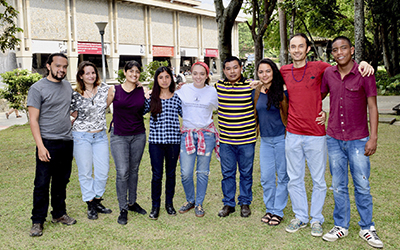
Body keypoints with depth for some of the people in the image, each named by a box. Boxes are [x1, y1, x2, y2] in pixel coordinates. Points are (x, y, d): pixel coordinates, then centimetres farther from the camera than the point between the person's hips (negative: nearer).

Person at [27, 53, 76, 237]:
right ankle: (37, 221, 11)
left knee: (61, 181, 13)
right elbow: (33, 120, -10)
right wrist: (40, 146, -16)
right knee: (42, 184, -1)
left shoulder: (68, 86, 11)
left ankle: (59, 214, 27)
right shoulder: (38, 88, -7)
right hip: (48, 143, -5)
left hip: (67, 142, 6)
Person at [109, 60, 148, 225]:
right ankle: (123, 209, 7)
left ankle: (132, 202, 29)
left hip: (138, 135, 2)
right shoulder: (115, 90, -2)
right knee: (122, 173, -6)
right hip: (119, 136, -2)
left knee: (134, 171, 13)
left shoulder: (142, 91, 3)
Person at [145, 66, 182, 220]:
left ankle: (169, 203, 28)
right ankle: (155, 206, 17)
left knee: (171, 173, 12)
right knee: (157, 175, 2)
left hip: (173, 140, 1)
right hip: (155, 141, -1)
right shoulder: (151, 98, 3)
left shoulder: (177, 97, 5)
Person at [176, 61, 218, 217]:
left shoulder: (212, 91, 1)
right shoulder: (184, 89, 3)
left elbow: (216, 108, 16)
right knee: (185, 173, -2)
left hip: (206, 134, 0)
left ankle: (199, 204, 21)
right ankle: (190, 200, 22)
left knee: (202, 172, 5)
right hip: (187, 134, 1)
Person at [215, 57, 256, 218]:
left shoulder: (251, 86, -5)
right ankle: (228, 203, 24)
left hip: (246, 139, -2)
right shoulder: (218, 86, 2)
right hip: (225, 139, 2)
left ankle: (245, 203, 26)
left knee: (246, 173, 11)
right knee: (227, 173, 10)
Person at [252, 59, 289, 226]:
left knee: (282, 176, 5)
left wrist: (283, 97, -18)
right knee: (266, 177, 9)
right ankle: (269, 209, 24)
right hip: (265, 139, 5)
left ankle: (278, 211, 16)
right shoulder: (256, 92, 7)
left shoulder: (282, 90, -8)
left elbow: (287, 113, -7)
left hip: (281, 138, -4)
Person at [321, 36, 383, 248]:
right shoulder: (328, 74, 3)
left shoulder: (364, 73, -7)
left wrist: (373, 137, -9)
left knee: (362, 186, 4)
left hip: (358, 139, -3)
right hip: (334, 139, 3)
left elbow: (372, 107, -5)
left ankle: (367, 228, 20)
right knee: (338, 186, 10)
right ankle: (341, 226, 23)